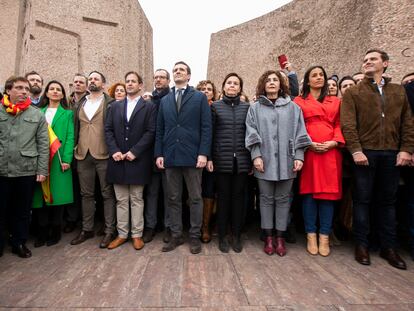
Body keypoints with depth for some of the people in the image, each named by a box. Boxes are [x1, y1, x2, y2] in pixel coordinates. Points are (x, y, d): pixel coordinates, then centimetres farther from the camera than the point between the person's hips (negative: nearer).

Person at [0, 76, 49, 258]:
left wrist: (42, 170, -4)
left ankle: (19, 243, 29)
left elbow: (43, 145, 1)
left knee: (22, 212, 12)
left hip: (26, 171, 0)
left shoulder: (37, 115, 4)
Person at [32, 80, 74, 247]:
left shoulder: (68, 113, 8)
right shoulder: (39, 112, 15)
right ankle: (42, 232, 14)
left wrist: (67, 159, -11)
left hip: (59, 159, -2)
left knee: (57, 194, 0)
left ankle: (55, 231, 13)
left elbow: (70, 137, -1)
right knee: (41, 194, 3)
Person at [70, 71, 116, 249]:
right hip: (83, 155, 5)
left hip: (103, 154, -5)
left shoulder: (110, 103, 2)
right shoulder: (80, 105, 17)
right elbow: (76, 128, 17)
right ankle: (87, 229, 24)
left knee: (107, 193, 2)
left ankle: (109, 231, 10)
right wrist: (75, 149, 9)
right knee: (86, 194, 12)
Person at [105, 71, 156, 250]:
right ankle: (122, 234, 21)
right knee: (121, 200, 10)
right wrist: (114, 151, -8)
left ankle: (137, 235, 16)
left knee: (136, 199, 5)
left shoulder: (149, 107, 2)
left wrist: (134, 151, -15)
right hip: (118, 159, 4)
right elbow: (108, 130, 7)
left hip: (138, 160, -3)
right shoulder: (115, 107, 14)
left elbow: (150, 132, -7)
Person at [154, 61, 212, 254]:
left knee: (195, 198, 5)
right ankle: (176, 235, 22)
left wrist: (203, 153, -12)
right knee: (173, 198, 10)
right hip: (170, 156, 4)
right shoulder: (164, 100, 15)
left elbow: (206, 127, -3)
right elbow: (159, 130, 12)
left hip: (192, 155, -3)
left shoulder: (200, 97, 4)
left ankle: (195, 236, 18)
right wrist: (159, 154, 3)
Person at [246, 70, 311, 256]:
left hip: (286, 161, 1)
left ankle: (280, 237, 18)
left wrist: (299, 156, -4)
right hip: (265, 161, 0)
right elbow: (251, 133, 1)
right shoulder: (255, 108, 8)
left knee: (283, 199, 7)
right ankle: (268, 237, 18)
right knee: (266, 199, 6)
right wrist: (256, 155, -9)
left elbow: (299, 133, 5)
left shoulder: (292, 107, 10)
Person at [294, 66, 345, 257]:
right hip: (308, 151, -2)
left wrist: (334, 142, -7)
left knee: (328, 191, 0)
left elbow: (339, 125, 11)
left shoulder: (335, 101, 19)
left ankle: (324, 237, 8)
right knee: (309, 191, -1)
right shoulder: (299, 101, 11)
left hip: (330, 151, 2)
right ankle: (311, 236, 8)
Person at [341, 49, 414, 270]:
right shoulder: (353, 92, 5)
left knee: (387, 200, 10)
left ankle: (388, 247, 22)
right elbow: (348, 124, -6)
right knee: (362, 199, 3)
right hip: (365, 153, -3)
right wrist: (356, 150, -16)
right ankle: (361, 244, 14)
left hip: (391, 154, 3)